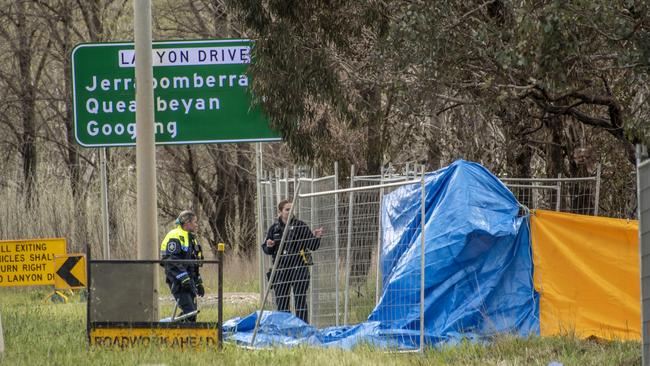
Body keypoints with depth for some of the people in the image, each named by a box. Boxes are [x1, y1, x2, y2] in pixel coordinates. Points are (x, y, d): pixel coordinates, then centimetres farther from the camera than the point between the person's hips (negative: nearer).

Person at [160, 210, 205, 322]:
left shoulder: (191, 238, 22)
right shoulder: (175, 236, -10)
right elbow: (171, 261, -20)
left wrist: (199, 283, 24)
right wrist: (184, 278, -25)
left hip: (189, 280, 10)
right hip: (178, 282, -10)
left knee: (191, 314, 6)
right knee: (189, 312, -19)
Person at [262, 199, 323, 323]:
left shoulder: (300, 226, -1)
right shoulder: (274, 228, 8)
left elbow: (312, 246, -1)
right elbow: (265, 249, 15)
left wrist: (316, 237, -21)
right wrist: (269, 246, -7)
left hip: (298, 268, -4)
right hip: (281, 269, 4)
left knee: (300, 301, -5)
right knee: (281, 302, 8)